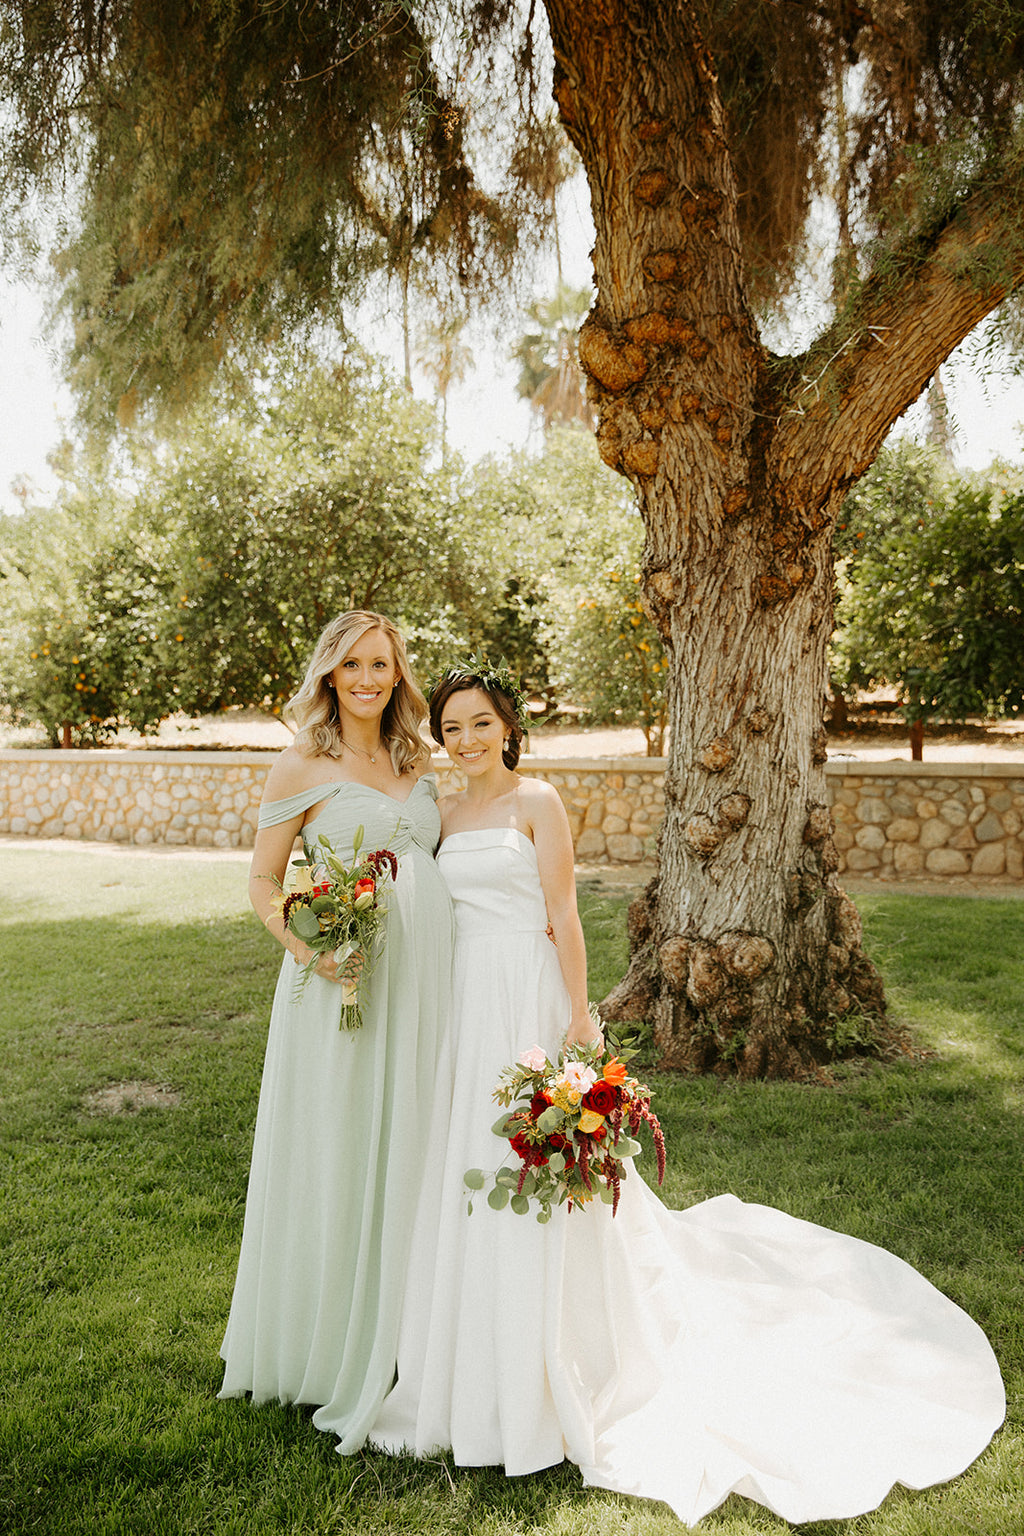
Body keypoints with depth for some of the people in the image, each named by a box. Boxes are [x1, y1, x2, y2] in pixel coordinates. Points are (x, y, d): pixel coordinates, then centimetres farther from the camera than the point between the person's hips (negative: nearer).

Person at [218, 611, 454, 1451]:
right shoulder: (301, 766, -3)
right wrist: (306, 948, -18)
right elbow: (262, 882, -2)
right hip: (341, 982, -5)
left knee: (406, 1152, 14)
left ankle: (394, 1337, 32)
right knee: (332, 1156, 5)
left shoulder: (419, 764, 12)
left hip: (421, 980, 5)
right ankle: (322, 1342, 25)